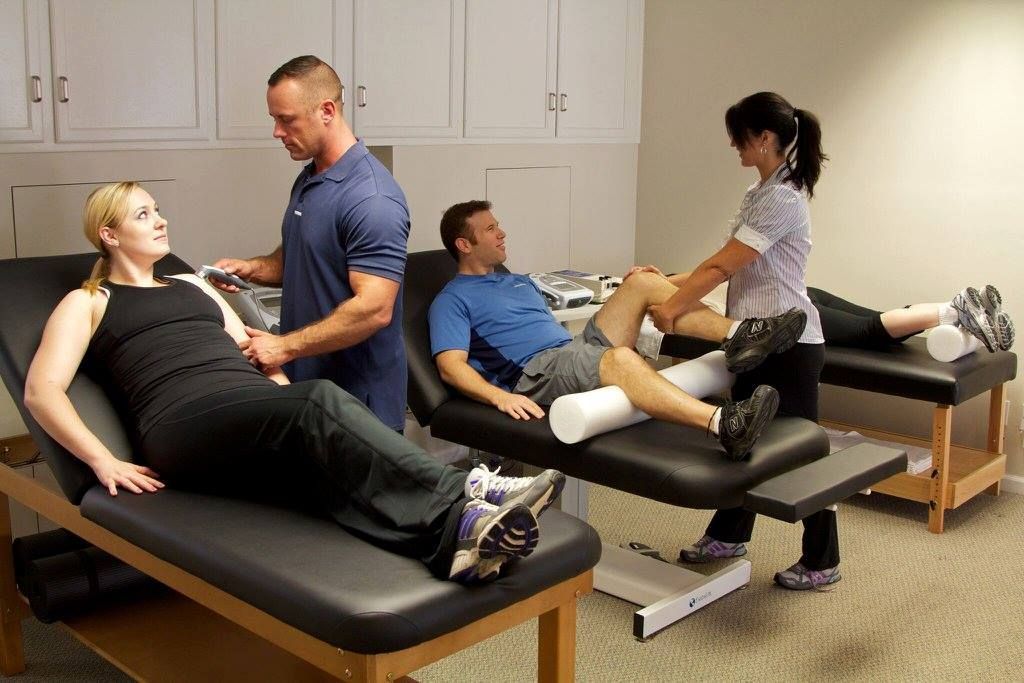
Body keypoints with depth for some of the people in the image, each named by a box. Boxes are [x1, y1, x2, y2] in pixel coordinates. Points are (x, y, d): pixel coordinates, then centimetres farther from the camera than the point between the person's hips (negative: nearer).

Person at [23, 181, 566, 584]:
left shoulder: (192, 286, 35)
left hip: (254, 411, 5)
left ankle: (455, 532, -58)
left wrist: (291, 405, 6)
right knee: (319, 400, -36)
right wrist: (103, 460, -12)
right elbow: (41, 390, 5)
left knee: (326, 460, -34)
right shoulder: (88, 303, 19)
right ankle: (462, 497, -50)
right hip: (183, 424, -5)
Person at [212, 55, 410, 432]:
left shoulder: (372, 199, -21)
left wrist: (285, 346, -21)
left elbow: (373, 310, -27)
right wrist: (253, 268, 3)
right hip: (304, 382, 9)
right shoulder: (308, 179, 9)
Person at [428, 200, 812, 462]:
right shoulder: (452, 301, 4)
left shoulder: (519, 282, 30)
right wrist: (500, 396, -30)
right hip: (536, 375, -8)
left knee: (642, 282, -4)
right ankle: (724, 425, -57)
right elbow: (451, 366, -9)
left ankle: (738, 338, -16)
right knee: (619, 359, -38)